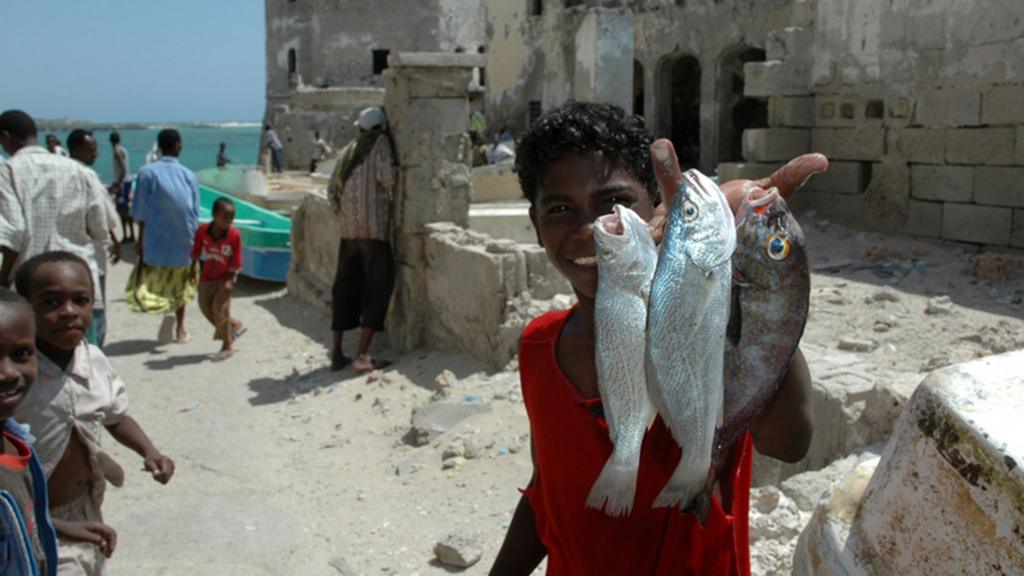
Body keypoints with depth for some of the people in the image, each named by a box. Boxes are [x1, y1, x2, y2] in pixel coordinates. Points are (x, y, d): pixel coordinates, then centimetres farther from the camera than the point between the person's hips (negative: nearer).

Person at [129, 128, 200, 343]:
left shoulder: (147, 172, -6)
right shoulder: (189, 175, -1)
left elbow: (141, 213, -6)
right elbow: (195, 214, 1)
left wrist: (141, 242, 1)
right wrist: (194, 245, 8)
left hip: (156, 240, -3)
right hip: (183, 242, 3)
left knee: (150, 283, 5)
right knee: (179, 285, 20)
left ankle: (165, 310, -23)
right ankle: (180, 329, 24)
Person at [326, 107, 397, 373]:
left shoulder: (349, 149, 17)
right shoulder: (380, 142, 0)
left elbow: (332, 190, 14)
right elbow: (386, 178, -14)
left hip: (348, 230, 6)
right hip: (374, 227, -6)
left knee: (345, 289, 11)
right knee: (377, 288, -2)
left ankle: (337, 353, 12)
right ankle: (362, 355, -11)